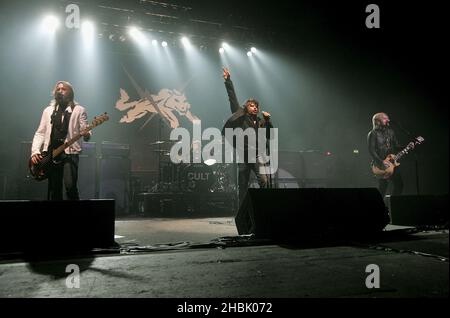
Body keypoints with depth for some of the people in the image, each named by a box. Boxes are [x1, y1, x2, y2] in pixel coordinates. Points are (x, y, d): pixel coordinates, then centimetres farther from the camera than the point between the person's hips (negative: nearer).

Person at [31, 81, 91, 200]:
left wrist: (86, 134, -23)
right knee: (54, 190, 4)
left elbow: (85, 131, 2)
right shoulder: (48, 110, 18)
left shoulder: (79, 110, 8)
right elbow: (40, 133, 15)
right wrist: (35, 151, 0)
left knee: (70, 186, -21)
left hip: (70, 152, -4)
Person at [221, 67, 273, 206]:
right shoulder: (241, 115, 7)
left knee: (263, 181, -16)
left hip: (256, 155, 2)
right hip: (243, 156, -1)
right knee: (243, 186, 3)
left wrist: (268, 120, -3)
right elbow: (232, 98, 4)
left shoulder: (260, 122, 14)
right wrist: (228, 80, 1)